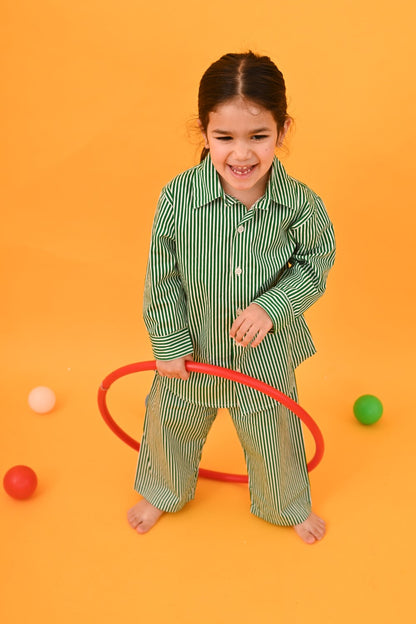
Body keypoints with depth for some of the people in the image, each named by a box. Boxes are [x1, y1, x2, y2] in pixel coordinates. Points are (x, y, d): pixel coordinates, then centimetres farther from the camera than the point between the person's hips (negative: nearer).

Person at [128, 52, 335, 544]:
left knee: (272, 434, 22)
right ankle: (163, 492, 59)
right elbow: (161, 278, -12)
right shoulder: (178, 196, -24)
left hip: (266, 354, 0)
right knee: (173, 425, 25)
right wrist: (169, 344, -8)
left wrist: (272, 307, -22)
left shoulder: (300, 203, -23)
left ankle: (287, 506, 56)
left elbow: (315, 263, -6)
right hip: (194, 347, 1)